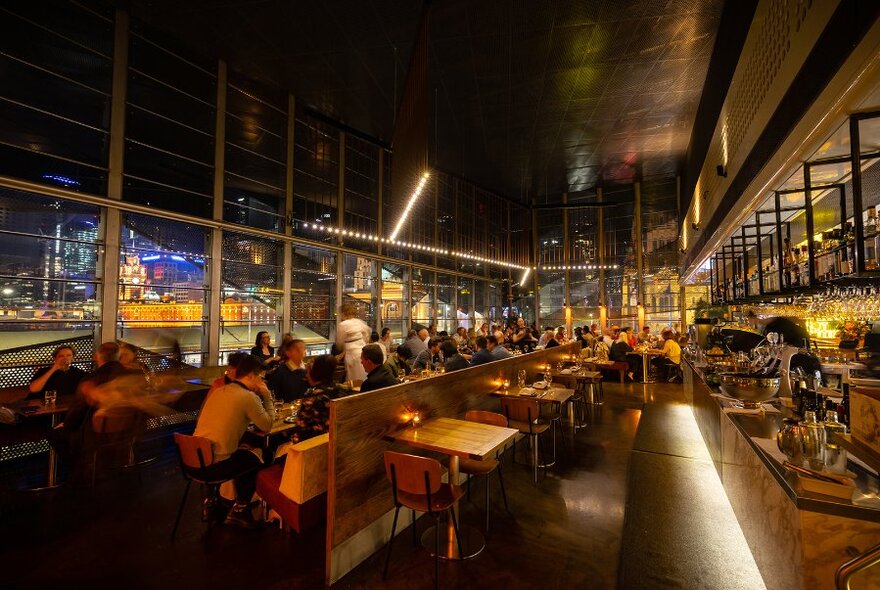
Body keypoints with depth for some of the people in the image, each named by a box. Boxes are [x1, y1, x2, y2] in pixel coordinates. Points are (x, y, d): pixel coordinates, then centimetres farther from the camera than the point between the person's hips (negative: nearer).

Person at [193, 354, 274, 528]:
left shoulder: (219, 391, 9)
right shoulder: (249, 396, -16)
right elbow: (267, 425, -5)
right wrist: (267, 395, 1)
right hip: (214, 465, -8)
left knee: (244, 450, 26)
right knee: (258, 456, 14)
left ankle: (212, 499, 30)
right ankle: (239, 510, 25)